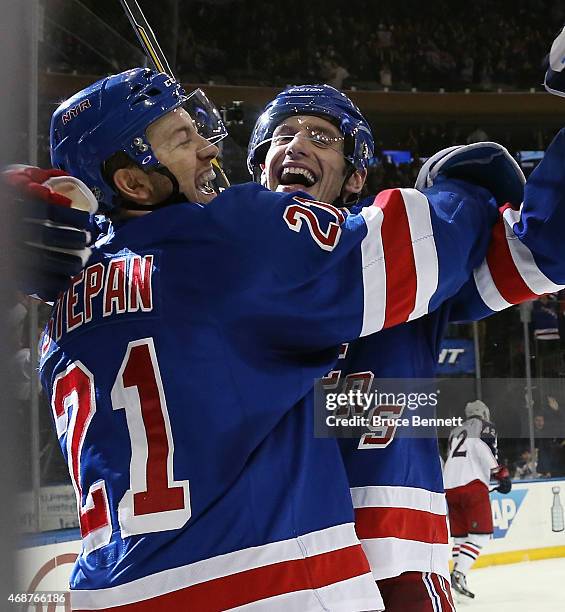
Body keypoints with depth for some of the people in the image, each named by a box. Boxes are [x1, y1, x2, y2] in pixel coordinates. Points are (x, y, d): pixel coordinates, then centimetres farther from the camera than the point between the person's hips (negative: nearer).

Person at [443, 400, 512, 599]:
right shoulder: (484, 426, 9)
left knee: (460, 535, 16)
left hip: (449, 486, 6)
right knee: (481, 534, -4)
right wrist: (502, 474, -11)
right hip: (473, 484, -6)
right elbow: (485, 448, -11)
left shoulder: (455, 432, 28)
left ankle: (459, 575, 8)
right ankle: (459, 574, -19)